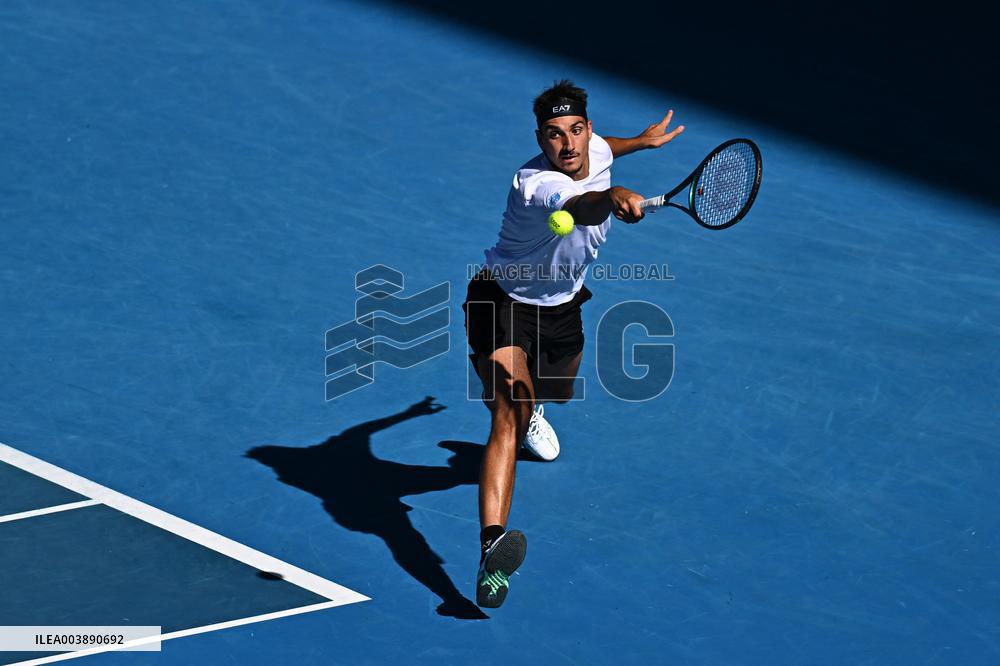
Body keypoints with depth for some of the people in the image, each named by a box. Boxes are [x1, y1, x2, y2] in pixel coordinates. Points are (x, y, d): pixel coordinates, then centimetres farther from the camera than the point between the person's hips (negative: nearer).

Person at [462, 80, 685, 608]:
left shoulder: (596, 150, -11)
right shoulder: (535, 183, -36)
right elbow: (580, 207, -59)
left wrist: (643, 141, 32)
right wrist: (611, 198, -81)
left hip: (563, 302, 8)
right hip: (505, 301, -8)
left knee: (557, 390, 35)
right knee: (510, 416, -30)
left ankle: (529, 409, 76)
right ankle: (493, 546, -47)